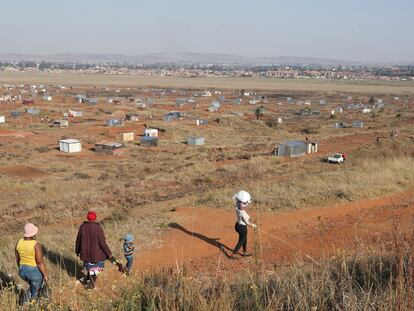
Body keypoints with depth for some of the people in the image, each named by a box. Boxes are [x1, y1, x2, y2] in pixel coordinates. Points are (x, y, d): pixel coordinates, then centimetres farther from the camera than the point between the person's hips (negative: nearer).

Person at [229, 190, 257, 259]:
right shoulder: (243, 213, -30)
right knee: (241, 242, 9)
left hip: (237, 225, 8)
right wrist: (253, 225, -1)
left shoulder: (237, 208, -13)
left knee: (244, 240, 26)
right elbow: (247, 223, -18)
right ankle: (232, 254, 13)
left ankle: (245, 252, 43)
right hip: (242, 228, -8)